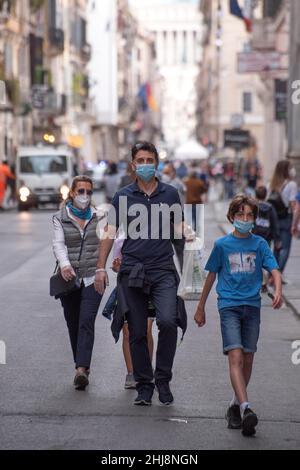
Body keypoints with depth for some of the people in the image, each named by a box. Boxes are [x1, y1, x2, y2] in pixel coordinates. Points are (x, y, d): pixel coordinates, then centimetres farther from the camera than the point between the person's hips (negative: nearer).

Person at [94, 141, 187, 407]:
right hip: (132, 272, 1)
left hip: (163, 270, -1)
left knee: (168, 321, -20)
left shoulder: (170, 194, 9)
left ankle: (163, 379, -2)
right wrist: (101, 267, 0)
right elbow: (110, 233, 7)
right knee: (137, 332, 2)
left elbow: (179, 227, 16)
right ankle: (144, 386, 14)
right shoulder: (123, 197, 8)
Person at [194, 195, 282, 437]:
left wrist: (278, 290, -23)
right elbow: (212, 276, 13)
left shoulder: (259, 244, 7)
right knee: (235, 356, -17)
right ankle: (246, 408, -28)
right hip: (229, 306, -2)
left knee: (247, 360, 7)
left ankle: (236, 405, 24)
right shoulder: (222, 245, 4)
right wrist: (201, 307, 18)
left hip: (252, 306, 2)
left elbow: (274, 270, -2)